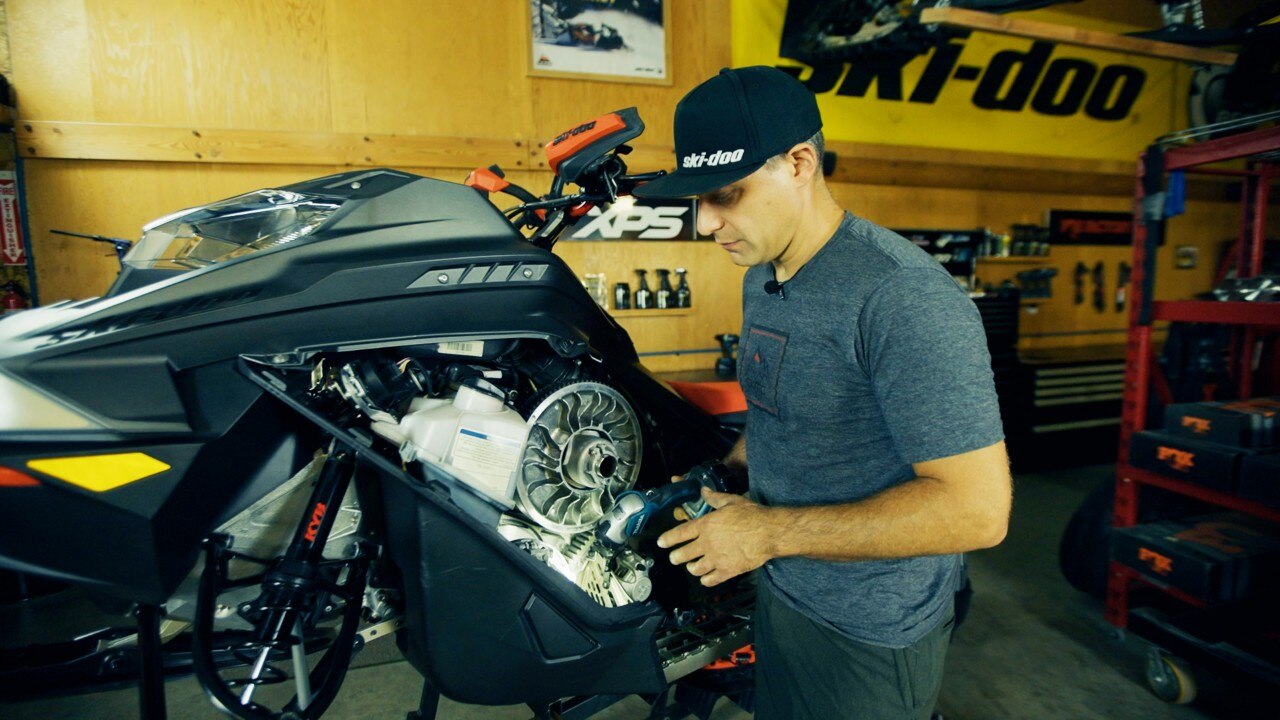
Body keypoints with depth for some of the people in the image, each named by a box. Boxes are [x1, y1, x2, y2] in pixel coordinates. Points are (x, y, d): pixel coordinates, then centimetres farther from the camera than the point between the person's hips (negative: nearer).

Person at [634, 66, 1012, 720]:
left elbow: (977, 509, -28)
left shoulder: (903, 297, -27)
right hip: (777, 595, 8)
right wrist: (720, 479, -1)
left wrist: (768, 531, -25)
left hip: (866, 640, -8)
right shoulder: (760, 278, 2)